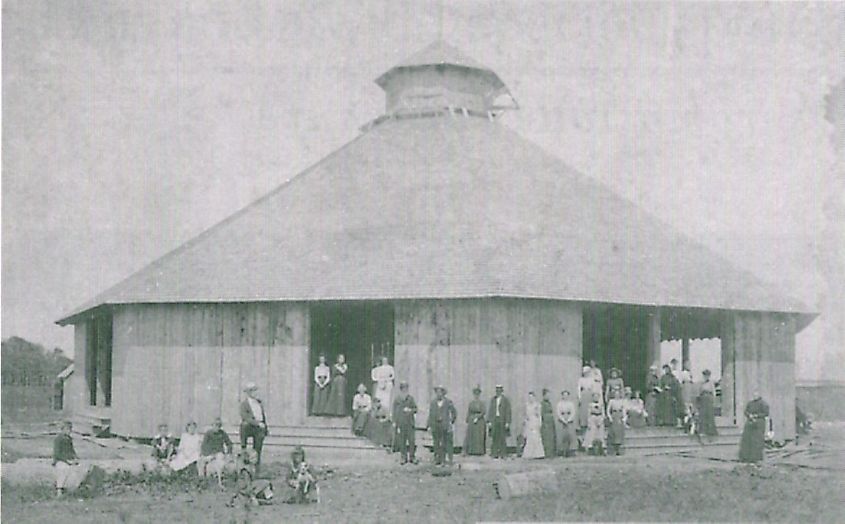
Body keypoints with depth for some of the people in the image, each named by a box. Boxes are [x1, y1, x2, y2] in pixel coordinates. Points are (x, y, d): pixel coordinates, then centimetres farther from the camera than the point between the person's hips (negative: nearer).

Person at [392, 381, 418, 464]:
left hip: (410, 423, 1)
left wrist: (410, 410, -13)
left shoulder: (410, 398, 6)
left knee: (412, 440, -3)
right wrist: (394, 422, 1)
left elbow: (415, 409, 9)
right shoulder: (397, 399, 4)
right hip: (401, 423, -1)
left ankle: (412, 457, 6)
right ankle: (403, 458, 9)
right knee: (402, 441, 1)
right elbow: (394, 411, 6)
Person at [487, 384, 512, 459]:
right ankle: (495, 453, 2)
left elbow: (508, 412, -2)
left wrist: (507, 422, -9)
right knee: (494, 437, -1)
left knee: (502, 438, -2)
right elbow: (490, 410, 10)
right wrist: (489, 421, 2)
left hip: (502, 420, -3)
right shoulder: (492, 399, 10)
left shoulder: (505, 400, 0)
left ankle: (503, 454, 2)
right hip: (494, 420, 3)